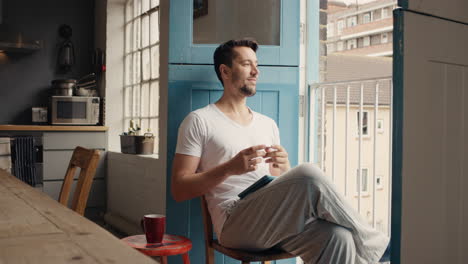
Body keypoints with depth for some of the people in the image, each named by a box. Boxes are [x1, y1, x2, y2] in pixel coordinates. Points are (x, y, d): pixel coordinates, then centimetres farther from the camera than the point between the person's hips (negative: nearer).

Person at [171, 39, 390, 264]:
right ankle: (370, 244, -11)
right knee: (308, 175, -29)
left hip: (276, 220, 5)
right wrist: (229, 168, -15)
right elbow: (179, 190, -1)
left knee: (338, 237, -28)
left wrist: (283, 167, -3)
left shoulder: (268, 124, 21)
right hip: (235, 222, -5)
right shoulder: (199, 121, 4)